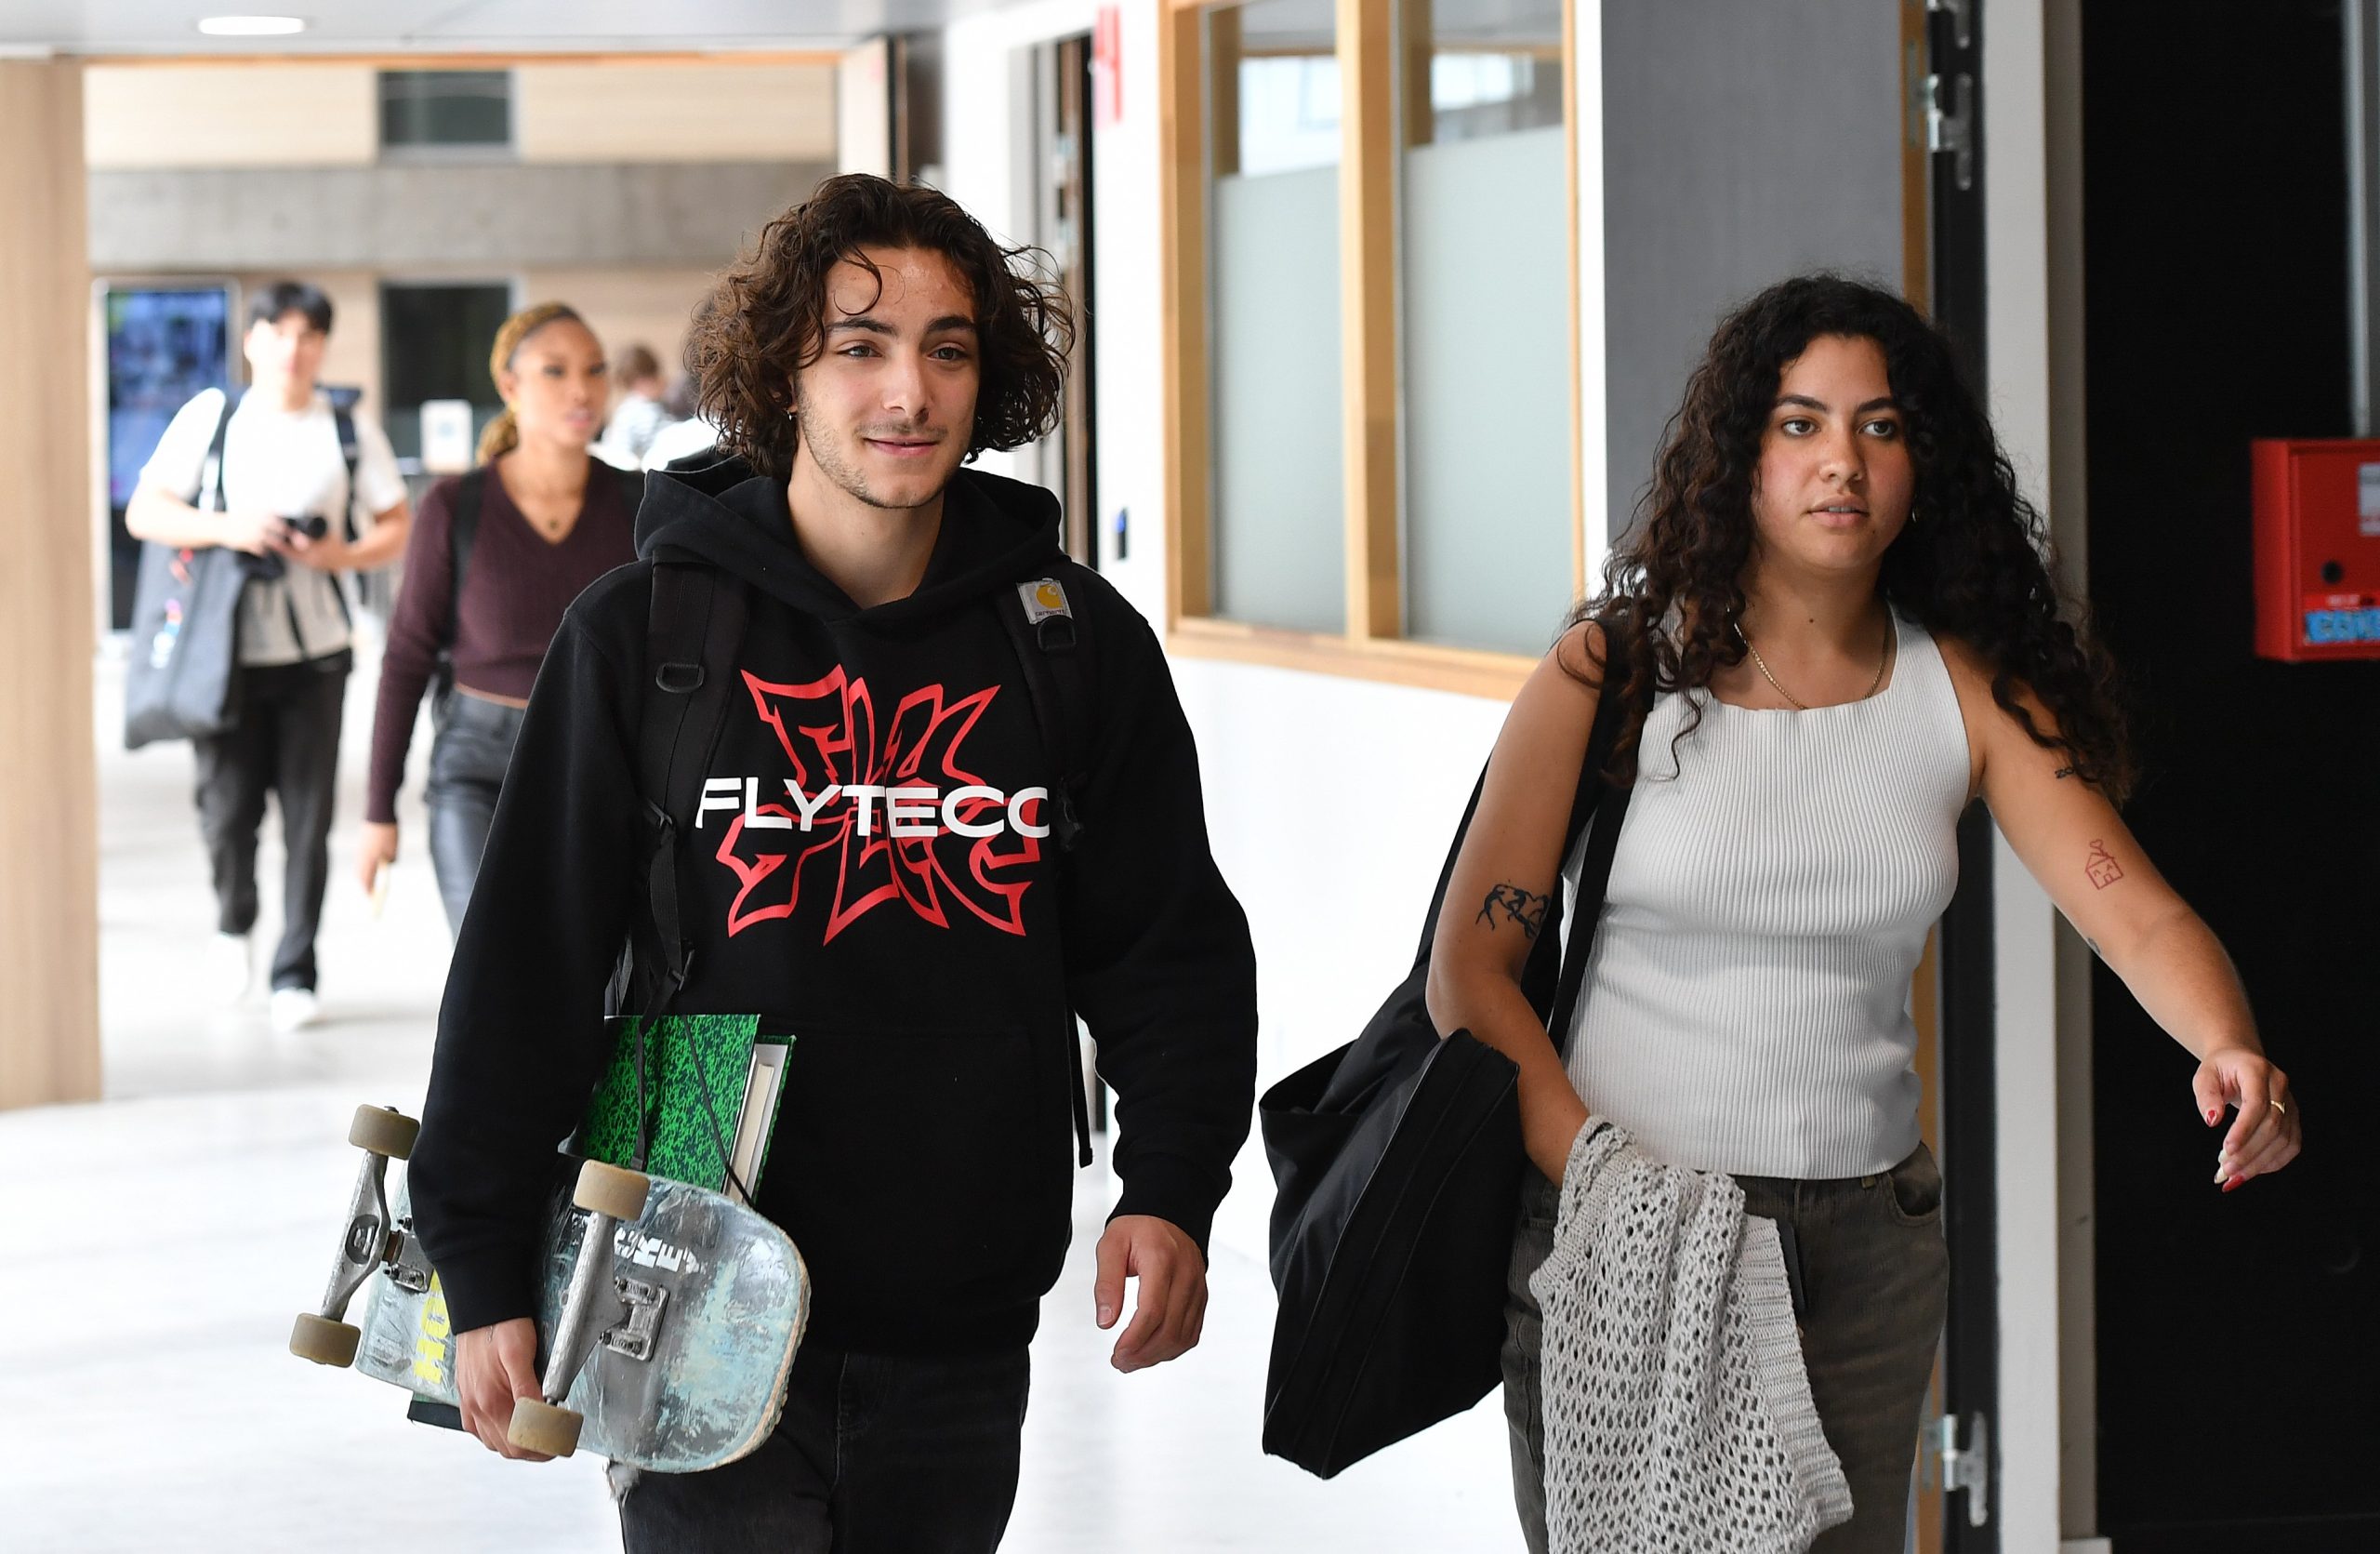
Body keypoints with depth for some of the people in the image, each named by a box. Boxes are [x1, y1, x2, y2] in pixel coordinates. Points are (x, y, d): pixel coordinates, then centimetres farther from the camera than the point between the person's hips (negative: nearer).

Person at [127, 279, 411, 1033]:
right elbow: (144, 511, 0)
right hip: (228, 650, -1)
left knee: (308, 817, -1)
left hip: (314, 651, 1)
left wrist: (342, 554, -13)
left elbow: (397, 527, 8)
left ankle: (294, 974, 8)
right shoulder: (211, 416, 2)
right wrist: (226, 529, -16)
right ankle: (234, 923, 29)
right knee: (228, 809, -2)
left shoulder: (350, 428, 4)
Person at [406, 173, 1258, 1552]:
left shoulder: (1078, 643, 3)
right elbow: (527, 963, -2)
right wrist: (488, 1272, -5)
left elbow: (1171, 947, 9)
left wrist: (1171, 1190, -5)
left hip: (963, 1335, 3)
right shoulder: (647, 635, -3)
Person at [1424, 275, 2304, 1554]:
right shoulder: (1618, 671, -6)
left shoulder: (1967, 694, 1)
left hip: (1867, 1243, 3)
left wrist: (2231, 1050, -31)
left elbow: (2136, 913, -8)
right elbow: (1469, 963, -7)